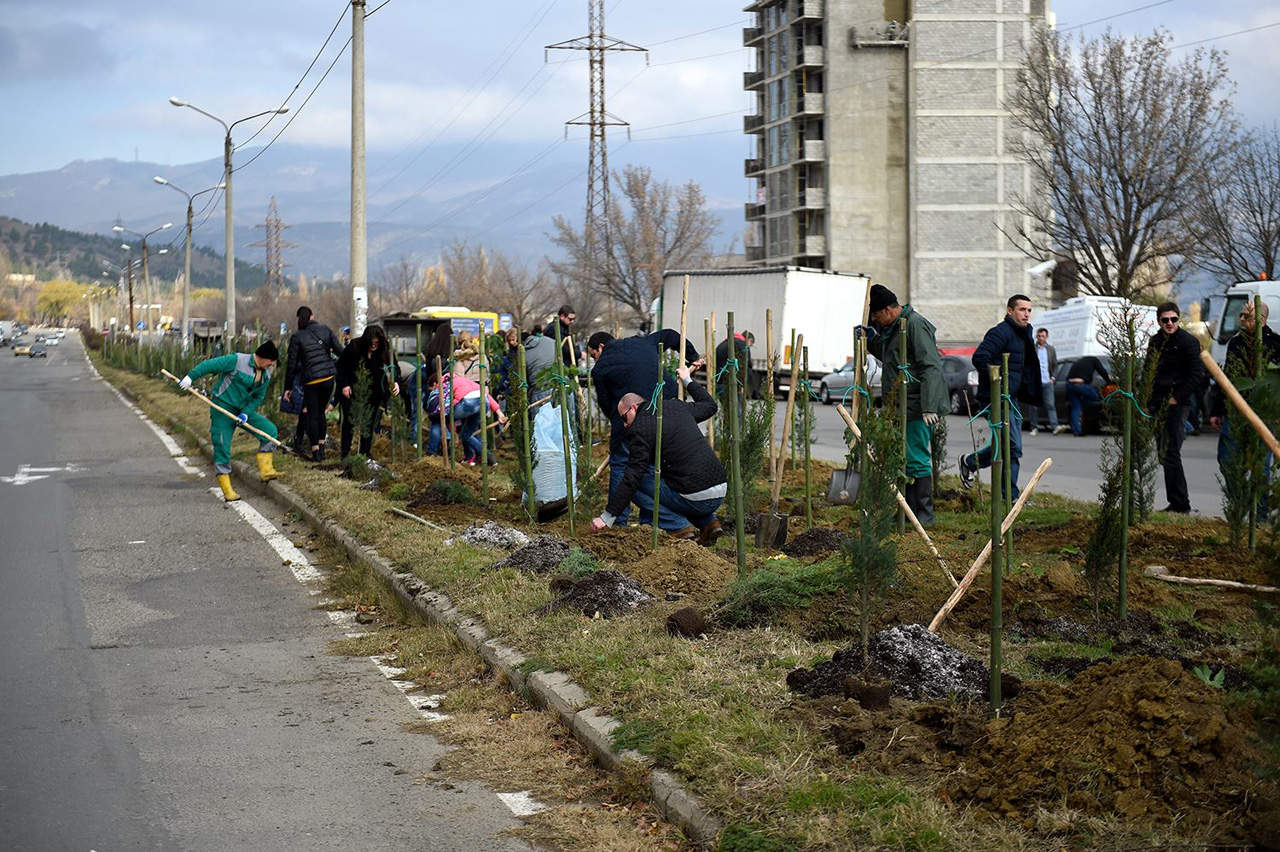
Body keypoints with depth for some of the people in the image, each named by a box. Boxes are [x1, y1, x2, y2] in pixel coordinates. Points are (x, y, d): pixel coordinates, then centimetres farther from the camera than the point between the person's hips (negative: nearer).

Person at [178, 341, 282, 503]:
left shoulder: (266, 373, 2)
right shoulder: (238, 361, -19)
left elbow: (258, 396, 6)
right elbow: (210, 365, -18)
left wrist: (246, 413, -9)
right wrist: (191, 377, -24)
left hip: (243, 410, 7)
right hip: (223, 408, -7)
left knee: (270, 430, -5)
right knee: (222, 448, -9)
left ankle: (265, 471, -3)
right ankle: (227, 490, -3)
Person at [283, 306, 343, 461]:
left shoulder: (297, 337, -4)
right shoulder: (324, 329, 3)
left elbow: (292, 364, -2)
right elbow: (340, 350, 2)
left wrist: (288, 388, 4)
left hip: (311, 380, -3)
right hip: (329, 376, 3)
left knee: (312, 415, 7)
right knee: (320, 412, 17)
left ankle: (315, 450, 5)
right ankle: (321, 447, 18)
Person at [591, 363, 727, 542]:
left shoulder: (640, 429, -6)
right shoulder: (678, 407, 14)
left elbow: (631, 478, -11)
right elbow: (710, 405, 34)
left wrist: (607, 517, -8)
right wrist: (687, 381, 47)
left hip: (695, 499, -8)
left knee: (638, 482, 6)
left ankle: (680, 527, -1)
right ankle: (708, 522, 16)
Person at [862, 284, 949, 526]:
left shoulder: (915, 325, -14)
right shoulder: (891, 327, 16)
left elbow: (931, 368, -20)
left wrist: (929, 407, -26)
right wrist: (871, 339, 16)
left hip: (917, 408, -10)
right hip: (900, 407, 10)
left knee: (917, 460, -7)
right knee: (903, 461, 13)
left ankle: (925, 514, -2)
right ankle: (908, 510, 20)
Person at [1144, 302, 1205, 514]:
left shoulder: (1188, 342, -6)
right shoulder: (1155, 341, 15)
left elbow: (1195, 377, -10)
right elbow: (1147, 371, 23)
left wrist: (1175, 399, -13)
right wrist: (1147, 403, 14)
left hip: (1176, 406, -7)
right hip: (1157, 406, 7)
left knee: (1171, 454, -12)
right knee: (1163, 455, 7)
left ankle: (1180, 505, -8)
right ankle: (1175, 503, 13)